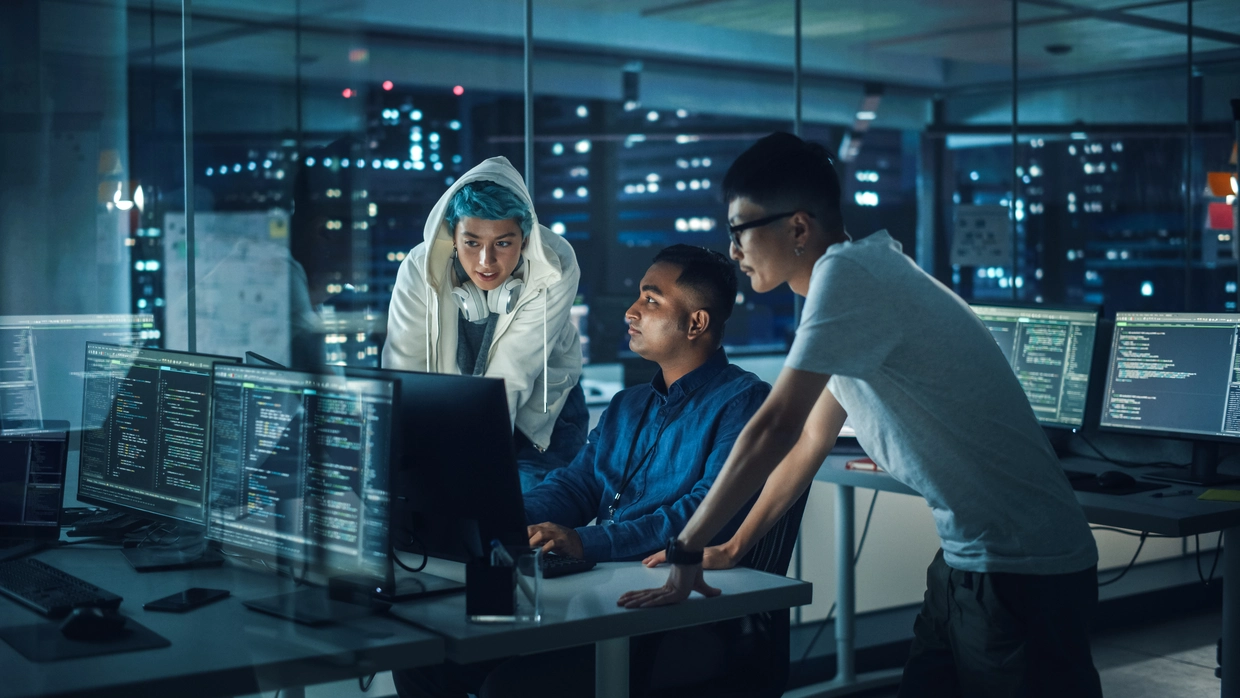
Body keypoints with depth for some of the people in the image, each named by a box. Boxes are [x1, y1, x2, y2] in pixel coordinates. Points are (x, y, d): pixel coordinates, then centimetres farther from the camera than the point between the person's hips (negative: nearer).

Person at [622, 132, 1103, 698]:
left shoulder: (846, 273, -18)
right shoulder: (857, 278, 11)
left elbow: (774, 428, -21)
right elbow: (810, 440, 18)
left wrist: (686, 552, -13)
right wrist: (733, 547, 20)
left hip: (1023, 571, -9)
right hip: (967, 561, 9)